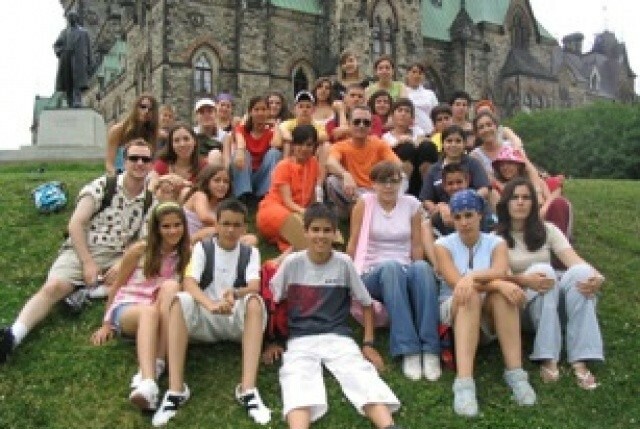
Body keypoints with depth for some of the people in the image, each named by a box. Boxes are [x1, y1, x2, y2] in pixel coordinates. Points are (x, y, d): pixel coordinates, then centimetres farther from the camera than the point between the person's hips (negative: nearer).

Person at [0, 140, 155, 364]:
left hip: (120, 257, 2)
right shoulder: (102, 186, -2)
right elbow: (76, 224, -7)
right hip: (83, 250, -2)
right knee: (53, 287, -28)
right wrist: (88, 263, -15)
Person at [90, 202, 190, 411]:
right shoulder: (140, 250, -1)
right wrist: (106, 324, 9)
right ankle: (147, 382, -63)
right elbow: (116, 286, 8)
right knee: (149, 312, -40)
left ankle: (157, 364, -42)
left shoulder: (186, 255, 5)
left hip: (162, 315, 2)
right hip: (126, 308, -2)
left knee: (171, 286, -32)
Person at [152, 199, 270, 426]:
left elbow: (254, 286, -13)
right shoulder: (202, 248, 3)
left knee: (254, 301, -32)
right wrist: (211, 304, -36)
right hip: (204, 319, 0)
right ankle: (176, 389, -37)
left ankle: (248, 389, -41)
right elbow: (189, 283, -14)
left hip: (237, 321, 0)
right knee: (180, 300, -31)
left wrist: (235, 293, -38)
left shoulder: (250, 252, 6)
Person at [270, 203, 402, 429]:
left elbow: (366, 304, 12)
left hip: (338, 337, 1)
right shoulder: (292, 263, 1)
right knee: (298, 385, -33)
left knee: (363, 377, -30)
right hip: (301, 339, 0)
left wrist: (368, 344, 4)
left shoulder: (344, 263, 2)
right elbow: (271, 302, 12)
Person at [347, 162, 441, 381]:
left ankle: (430, 350, -39)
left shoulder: (412, 205, 7)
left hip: (404, 272, 2)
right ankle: (409, 351, -44)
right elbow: (353, 244, 3)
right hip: (372, 274, -2)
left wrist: (416, 276, -4)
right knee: (392, 267, -38)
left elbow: (416, 247, 8)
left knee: (423, 267, -34)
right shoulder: (364, 203, 2)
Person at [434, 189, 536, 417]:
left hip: (489, 317, 2)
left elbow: (500, 273, -19)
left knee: (502, 293, -32)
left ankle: (515, 373, -36)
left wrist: (471, 276, -38)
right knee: (469, 296, -36)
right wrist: (498, 284, -32)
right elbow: (456, 283, -19)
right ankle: (464, 383, -51)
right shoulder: (443, 244, -2)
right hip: (453, 311, -1)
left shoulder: (496, 243, 4)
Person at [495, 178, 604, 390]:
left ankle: (579, 361, -37)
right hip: (520, 303, -3)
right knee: (543, 269, -33)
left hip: (555, 300, 3)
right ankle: (548, 360, -41)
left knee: (581, 272, -29)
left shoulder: (547, 229, 6)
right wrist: (526, 279, -34)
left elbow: (574, 260, -9)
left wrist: (595, 276, -31)